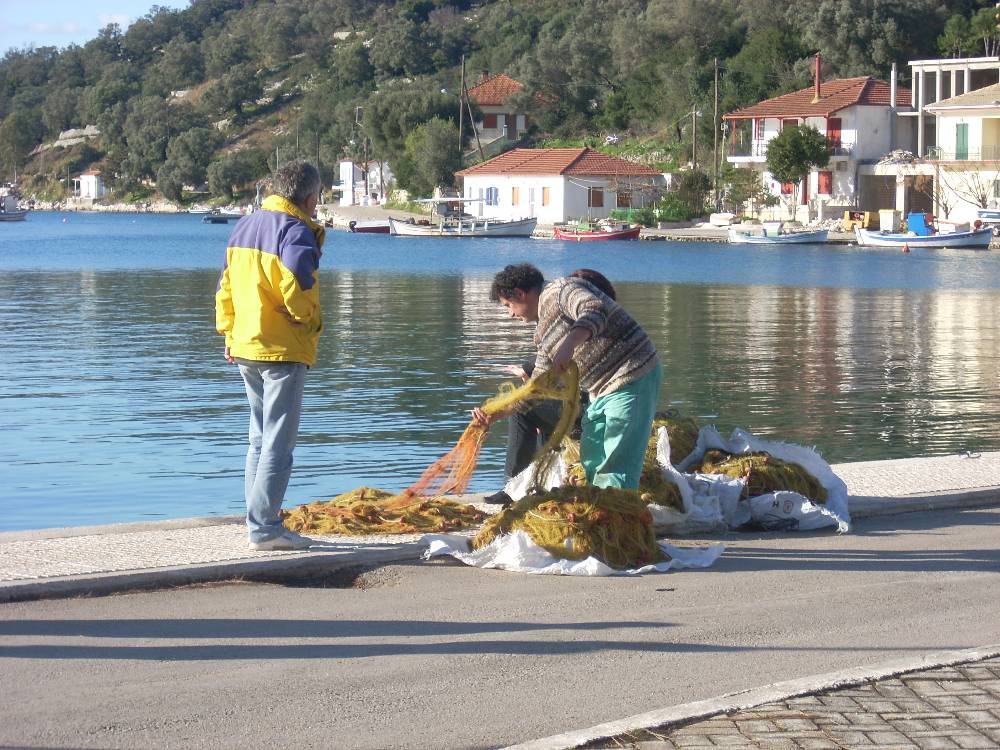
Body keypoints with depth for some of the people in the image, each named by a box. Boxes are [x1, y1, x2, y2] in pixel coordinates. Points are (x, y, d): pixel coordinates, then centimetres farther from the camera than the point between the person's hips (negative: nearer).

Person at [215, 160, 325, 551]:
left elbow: (226, 285, 15)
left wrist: (229, 331, 18)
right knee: (279, 443, -4)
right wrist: (311, 321, -6)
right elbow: (297, 288, -24)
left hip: (245, 347, 8)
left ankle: (260, 522, 18)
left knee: (260, 438, 16)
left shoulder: (245, 225, 13)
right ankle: (264, 528, -5)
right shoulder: (296, 231, -14)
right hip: (283, 349, -8)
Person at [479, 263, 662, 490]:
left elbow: (595, 311, -30)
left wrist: (569, 344, -44)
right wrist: (494, 414, 16)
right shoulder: (543, 331, 20)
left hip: (634, 378, -10)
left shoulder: (560, 290, -9)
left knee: (615, 469, -15)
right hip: (601, 392, 10)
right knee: (591, 462, 14)